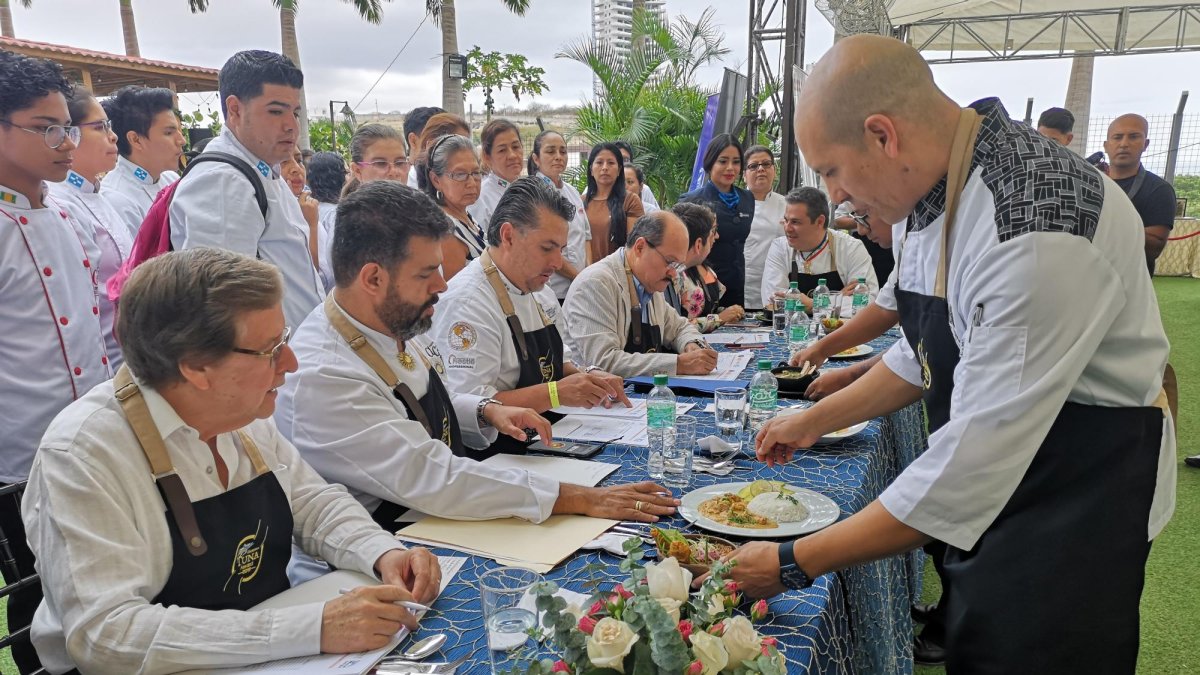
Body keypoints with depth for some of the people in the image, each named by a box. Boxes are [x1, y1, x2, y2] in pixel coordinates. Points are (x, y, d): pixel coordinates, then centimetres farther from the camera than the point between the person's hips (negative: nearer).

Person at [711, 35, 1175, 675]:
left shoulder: (1037, 230, -32)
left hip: (1077, 501, -7)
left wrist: (795, 563, -24)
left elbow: (973, 467, -31)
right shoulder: (938, 189, -3)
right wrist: (813, 421, 10)